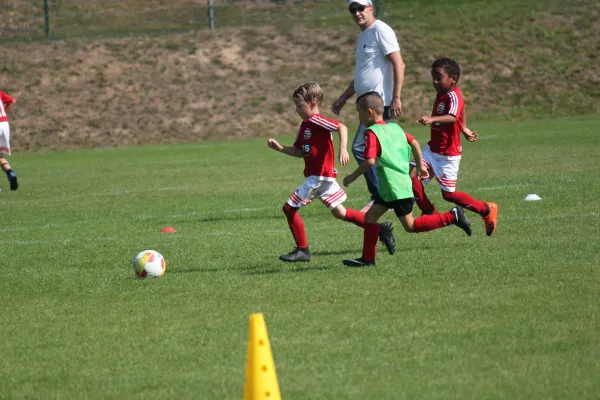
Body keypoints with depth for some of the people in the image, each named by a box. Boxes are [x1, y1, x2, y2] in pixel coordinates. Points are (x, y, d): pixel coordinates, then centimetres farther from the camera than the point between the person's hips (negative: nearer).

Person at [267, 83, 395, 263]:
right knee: (339, 212, 16)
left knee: (289, 208, -5)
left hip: (319, 177, -10)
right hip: (325, 177, 10)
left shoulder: (315, 120, -13)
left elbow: (342, 127, -26)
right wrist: (280, 148, 6)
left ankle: (302, 250, 4)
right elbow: (300, 152, 19)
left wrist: (343, 149, -38)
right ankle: (380, 228, 16)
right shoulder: (304, 126, 16)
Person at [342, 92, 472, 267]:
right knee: (370, 216, 9)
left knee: (410, 225, -1)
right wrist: (420, 167, 29)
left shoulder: (372, 133, -15)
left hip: (396, 188, -9)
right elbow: (414, 143, 20)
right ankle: (367, 258, 10)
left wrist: (352, 177, -13)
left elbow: (370, 161, -25)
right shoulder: (395, 127, 12)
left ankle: (451, 217, -4)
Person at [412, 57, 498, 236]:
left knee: (448, 194, 1)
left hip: (448, 154, -8)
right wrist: (464, 129, 28)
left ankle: (487, 210, 20)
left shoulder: (453, 96, -22)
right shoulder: (441, 94, 6)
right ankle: (430, 214, 3)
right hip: (432, 149, 8)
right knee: (411, 176, -10)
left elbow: (452, 117, -44)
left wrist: (432, 119, -60)